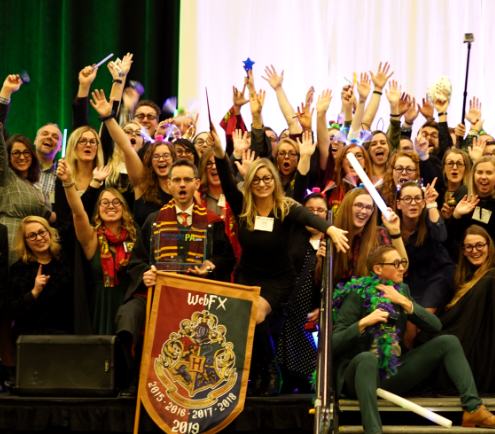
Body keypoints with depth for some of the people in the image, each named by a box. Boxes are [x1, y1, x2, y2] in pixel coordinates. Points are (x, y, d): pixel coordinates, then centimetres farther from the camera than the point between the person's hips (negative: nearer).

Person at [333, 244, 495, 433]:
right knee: (367, 358, -41)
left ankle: (473, 409, -16)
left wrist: (405, 302, -12)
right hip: (360, 373, -6)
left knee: (448, 342, -4)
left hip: (393, 374, 6)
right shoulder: (358, 295, -10)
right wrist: (363, 323, -30)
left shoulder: (402, 290, 8)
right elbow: (334, 344, -16)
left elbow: (435, 326, 0)